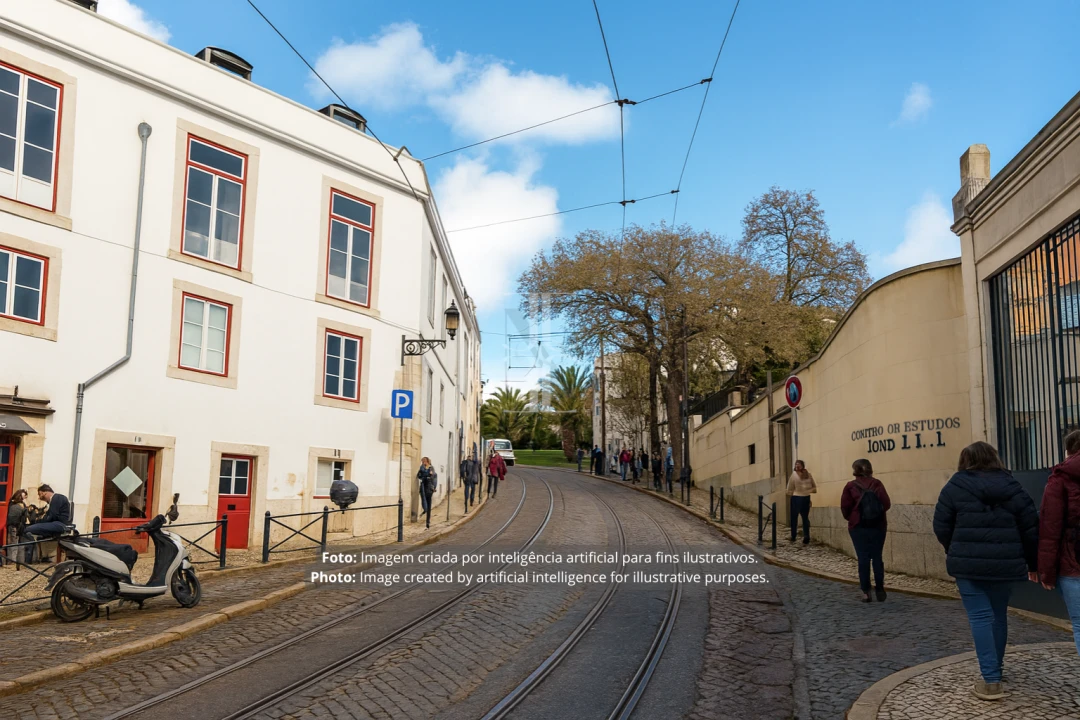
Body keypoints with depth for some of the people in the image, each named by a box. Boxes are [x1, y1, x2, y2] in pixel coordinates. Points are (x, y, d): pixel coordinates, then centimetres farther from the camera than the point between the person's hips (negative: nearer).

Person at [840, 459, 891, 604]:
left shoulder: (850, 486, -4)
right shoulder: (876, 483, -2)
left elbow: (845, 507, -10)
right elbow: (886, 504, -9)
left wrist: (850, 518, 10)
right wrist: (877, 513, 11)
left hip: (858, 527, -1)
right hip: (877, 526, 1)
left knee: (863, 558, 2)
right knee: (877, 557, 9)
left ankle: (866, 592, 2)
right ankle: (880, 589, 10)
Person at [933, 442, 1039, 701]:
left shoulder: (956, 486, -2)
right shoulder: (1011, 486, 6)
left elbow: (941, 527, -2)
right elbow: (1031, 527, 4)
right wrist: (1032, 562, 15)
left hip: (969, 563, -3)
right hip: (1004, 563, 3)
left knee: (980, 617, -1)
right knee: (998, 615, 19)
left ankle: (991, 681, -7)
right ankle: (995, 670, 32)